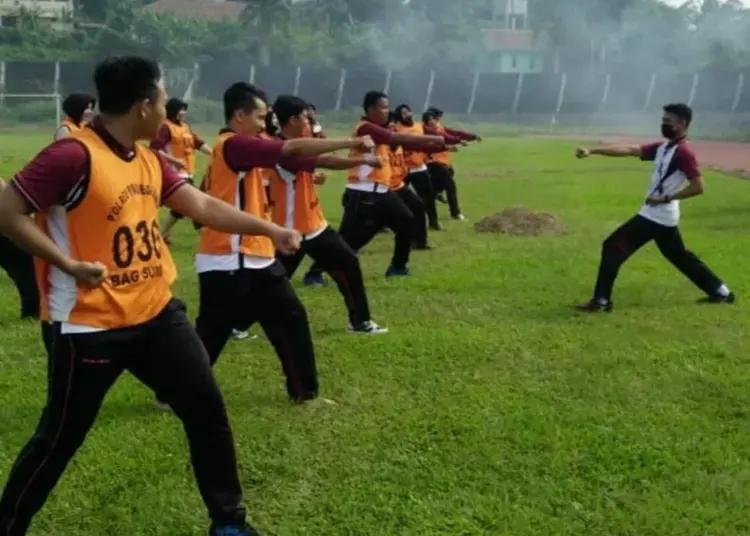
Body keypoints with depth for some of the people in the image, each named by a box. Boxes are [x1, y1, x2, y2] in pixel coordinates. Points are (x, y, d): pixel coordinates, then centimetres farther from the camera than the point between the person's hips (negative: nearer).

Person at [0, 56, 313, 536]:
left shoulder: (149, 160, 6)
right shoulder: (73, 155, -19)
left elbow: (203, 206, 12)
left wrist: (270, 229, 11)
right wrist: (68, 264, -20)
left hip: (156, 313, 8)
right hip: (90, 326, -7)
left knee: (208, 408, 9)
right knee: (59, 440, 4)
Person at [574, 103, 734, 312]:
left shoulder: (684, 153, -15)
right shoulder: (662, 147, 11)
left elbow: (698, 187, -20)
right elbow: (628, 150, 6)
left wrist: (666, 198, -19)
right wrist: (592, 151, -2)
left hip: (657, 216, -10)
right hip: (662, 217, 10)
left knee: (613, 246, -8)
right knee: (680, 256, 20)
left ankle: (601, 300, -6)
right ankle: (721, 292, 29)